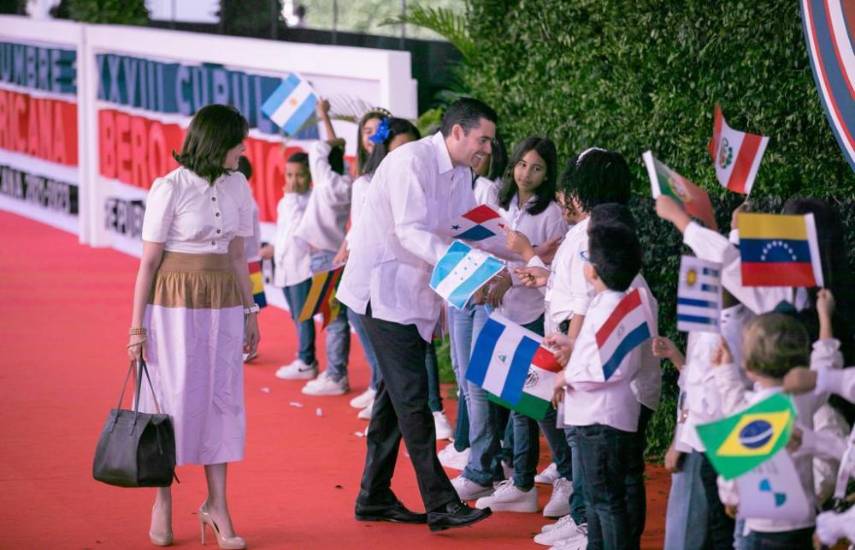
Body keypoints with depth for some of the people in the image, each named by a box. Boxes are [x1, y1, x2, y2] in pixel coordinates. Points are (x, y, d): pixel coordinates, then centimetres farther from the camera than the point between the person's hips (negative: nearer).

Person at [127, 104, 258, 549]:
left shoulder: (237, 187, 6)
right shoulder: (170, 189, -10)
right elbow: (149, 262, -7)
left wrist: (249, 312, 13)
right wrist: (137, 328, -8)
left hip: (223, 304, 5)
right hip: (175, 303, -5)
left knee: (222, 399, 4)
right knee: (173, 400, 1)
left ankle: (216, 504, 11)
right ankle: (163, 500, 15)